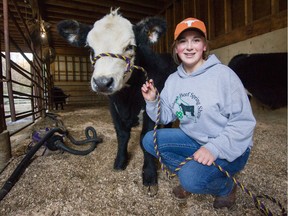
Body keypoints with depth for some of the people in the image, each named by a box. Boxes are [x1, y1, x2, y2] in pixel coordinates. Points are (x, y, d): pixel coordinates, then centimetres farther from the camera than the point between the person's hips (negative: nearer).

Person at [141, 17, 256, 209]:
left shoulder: (223, 74, -17)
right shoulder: (173, 79, 0)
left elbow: (243, 121, -18)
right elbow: (166, 117, 3)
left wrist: (215, 148, -29)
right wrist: (152, 101, -15)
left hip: (230, 148, -5)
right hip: (193, 139, 6)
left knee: (192, 178, -28)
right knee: (150, 141, -5)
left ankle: (227, 187, 8)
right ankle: (191, 174, 8)